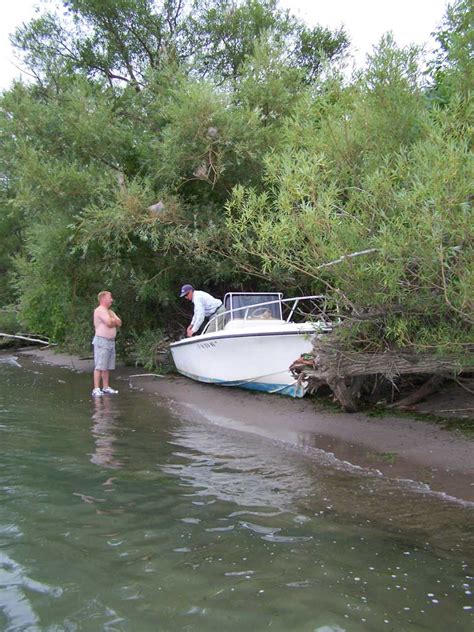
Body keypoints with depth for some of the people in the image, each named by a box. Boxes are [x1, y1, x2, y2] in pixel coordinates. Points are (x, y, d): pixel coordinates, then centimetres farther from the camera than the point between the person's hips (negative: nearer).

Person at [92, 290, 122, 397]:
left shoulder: (110, 312, 20)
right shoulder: (100, 310, -9)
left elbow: (119, 323, 11)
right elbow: (109, 323, -20)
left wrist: (112, 320, -5)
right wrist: (114, 320, 0)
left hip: (111, 341, 9)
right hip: (102, 340, -9)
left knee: (107, 367, 10)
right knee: (99, 366, -10)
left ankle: (106, 387, 16)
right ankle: (96, 389, -11)